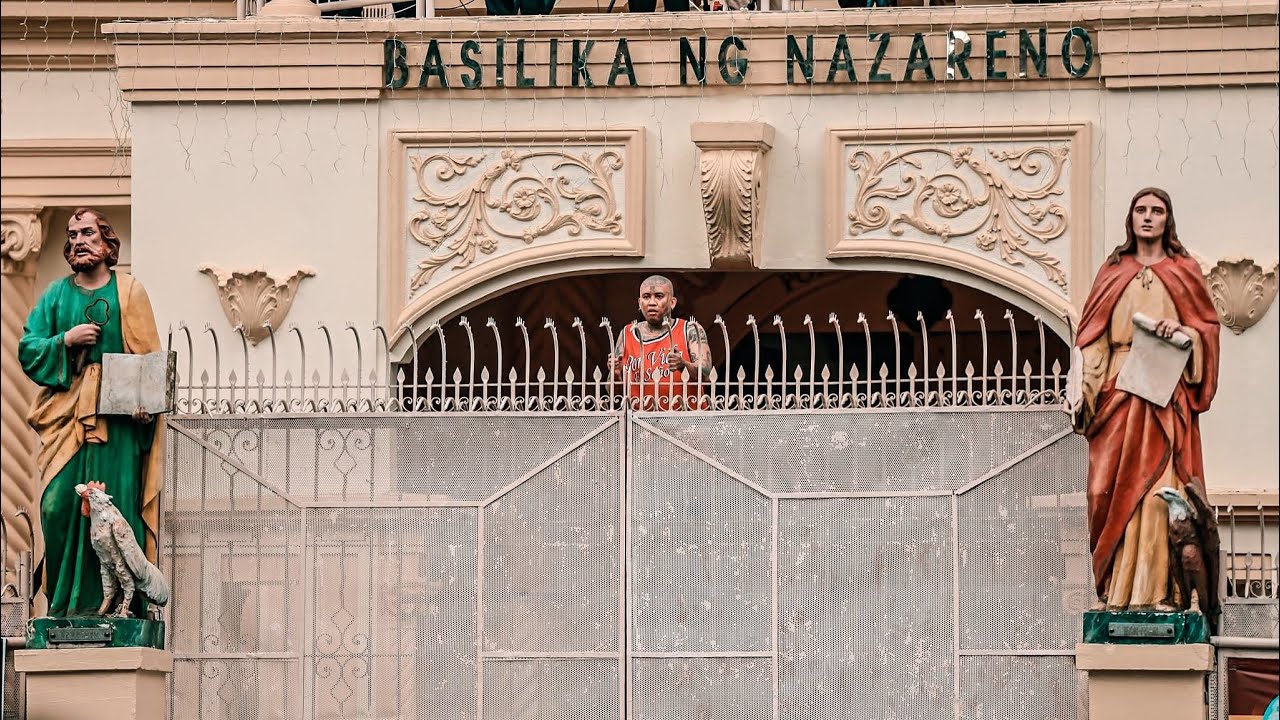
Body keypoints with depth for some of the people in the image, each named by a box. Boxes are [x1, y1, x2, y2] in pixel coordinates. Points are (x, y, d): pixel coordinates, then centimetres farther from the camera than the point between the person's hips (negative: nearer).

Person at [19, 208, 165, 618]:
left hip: (118, 415, -2)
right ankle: (64, 602, 0)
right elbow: (28, 349, 8)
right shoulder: (56, 295, 14)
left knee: (117, 507, -7)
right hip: (66, 413, 2)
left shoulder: (129, 292, 8)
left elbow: (148, 355, 2)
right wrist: (65, 341, -9)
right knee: (60, 506, -8)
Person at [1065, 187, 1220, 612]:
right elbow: (1092, 336, 9)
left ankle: (1158, 589, -13)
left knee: (1159, 485, -11)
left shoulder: (1184, 271, 11)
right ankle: (1114, 589, -3)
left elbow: (1208, 326, 9)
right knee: (1112, 488, -5)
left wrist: (1181, 330, -12)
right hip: (1118, 392, 2)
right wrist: (1082, 387, -2)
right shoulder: (1113, 272, 15)